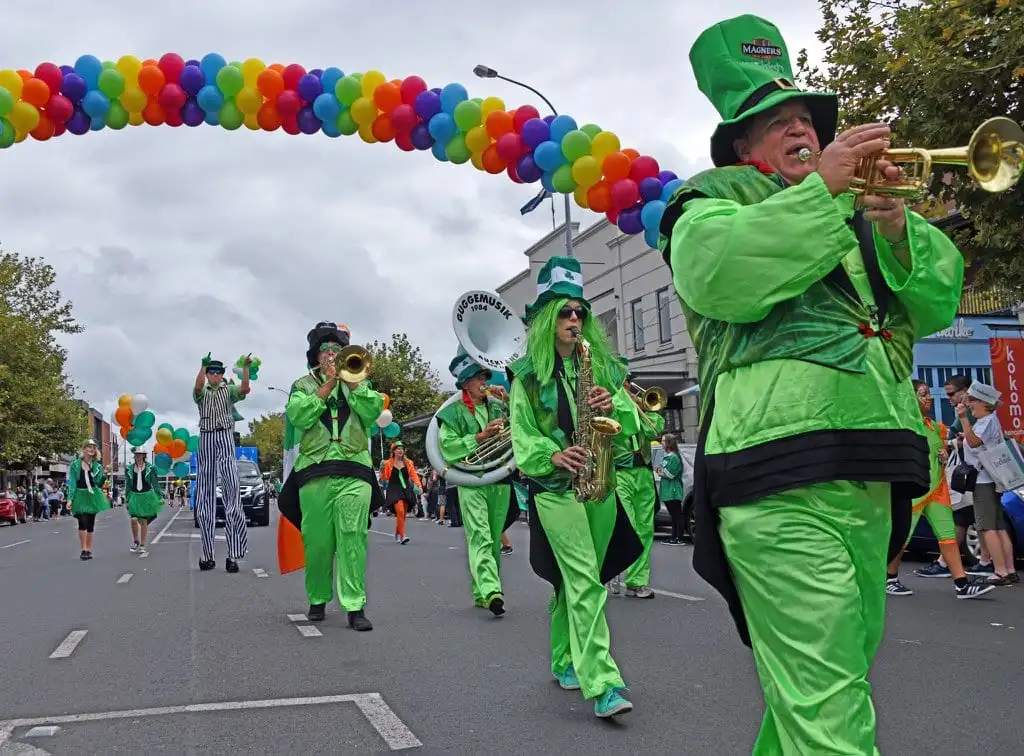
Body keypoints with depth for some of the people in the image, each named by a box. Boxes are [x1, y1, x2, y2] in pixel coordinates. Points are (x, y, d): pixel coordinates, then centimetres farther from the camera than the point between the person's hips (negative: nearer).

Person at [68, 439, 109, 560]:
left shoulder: (97, 465, 7)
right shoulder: (75, 464, 0)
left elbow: (98, 483, 1)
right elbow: (71, 482, -2)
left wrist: (104, 474, -16)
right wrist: (70, 498, -9)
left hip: (92, 496, 3)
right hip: (80, 496, -3)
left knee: (90, 524, 5)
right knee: (83, 522, -16)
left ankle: (89, 550, 12)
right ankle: (84, 549, -14)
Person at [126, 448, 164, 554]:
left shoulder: (150, 468, -2)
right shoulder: (129, 469, 5)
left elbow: (156, 483, 2)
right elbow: (127, 486, 12)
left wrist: (160, 497, 0)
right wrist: (127, 499, 12)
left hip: (147, 496, -1)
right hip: (134, 496, 1)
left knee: (144, 521, 3)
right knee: (134, 519, -12)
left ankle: (142, 545, 13)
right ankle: (135, 541, 12)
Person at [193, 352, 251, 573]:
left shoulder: (228, 390, 12)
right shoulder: (202, 393, 13)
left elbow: (245, 389, -10)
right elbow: (197, 387, -12)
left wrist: (246, 367, -24)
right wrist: (203, 365, -27)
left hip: (226, 439, -1)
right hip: (206, 440, 2)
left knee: (231, 492, -11)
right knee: (205, 496, 3)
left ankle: (233, 554, -13)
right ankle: (207, 554, 7)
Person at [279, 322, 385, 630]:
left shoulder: (357, 381, 20)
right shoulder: (303, 385, 16)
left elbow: (373, 411, 2)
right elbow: (298, 416, -5)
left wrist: (352, 381, -4)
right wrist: (329, 383, -4)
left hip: (354, 471, 0)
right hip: (315, 471, 0)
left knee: (353, 538, -9)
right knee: (317, 541, 1)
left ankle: (355, 605, -10)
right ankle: (318, 599, 16)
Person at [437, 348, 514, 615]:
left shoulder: (498, 406, 16)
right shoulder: (453, 412, 3)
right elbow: (448, 446, -8)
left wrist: (509, 400, 1)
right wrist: (481, 436, -14)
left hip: (500, 481, 5)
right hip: (471, 481, -5)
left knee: (494, 539, 8)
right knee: (480, 537, -17)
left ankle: (482, 593, 17)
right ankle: (491, 591, -28)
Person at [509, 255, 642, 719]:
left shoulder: (602, 365, 12)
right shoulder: (528, 376, 3)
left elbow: (630, 422, 9)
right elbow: (522, 436, -3)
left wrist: (612, 405, -13)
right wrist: (554, 456, -21)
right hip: (555, 487, -4)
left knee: (576, 578, 12)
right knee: (585, 581, -14)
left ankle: (565, 660, 30)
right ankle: (602, 685, -18)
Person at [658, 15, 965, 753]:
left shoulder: (862, 206, 27)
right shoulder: (718, 196, 11)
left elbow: (938, 304, 16)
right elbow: (717, 275, -13)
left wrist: (897, 227, -2)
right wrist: (822, 188, -12)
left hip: (871, 480, 7)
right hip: (783, 477, -7)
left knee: (839, 685, 13)